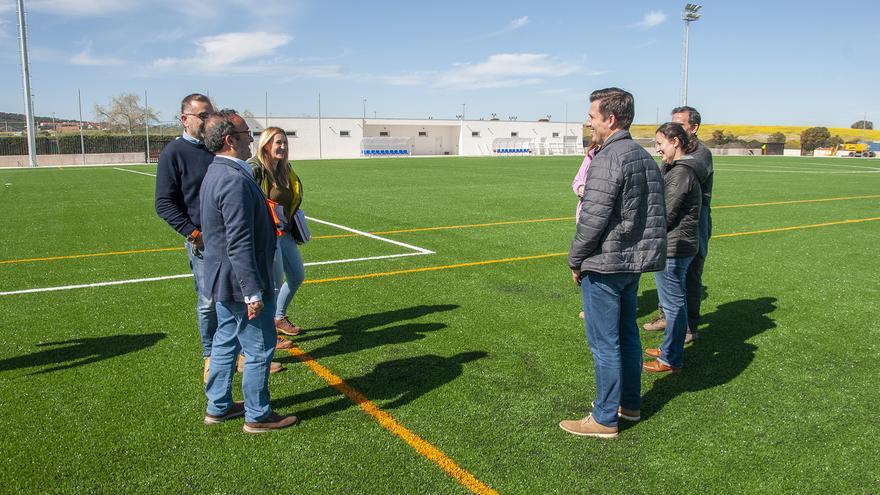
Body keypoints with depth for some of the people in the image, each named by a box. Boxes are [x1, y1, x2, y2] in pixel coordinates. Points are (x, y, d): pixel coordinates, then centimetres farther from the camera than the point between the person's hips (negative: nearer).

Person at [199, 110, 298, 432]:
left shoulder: (216, 173, 10)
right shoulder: (235, 180, -23)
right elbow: (240, 244, -26)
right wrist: (253, 292, -24)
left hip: (223, 282, 11)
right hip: (240, 283, -10)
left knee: (225, 343, 21)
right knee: (259, 350, 3)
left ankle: (218, 406, 34)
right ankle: (257, 416, 17)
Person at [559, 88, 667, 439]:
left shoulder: (608, 160, -18)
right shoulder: (645, 157, 12)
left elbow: (593, 219, -21)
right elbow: (656, 213, 16)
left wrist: (576, 259, -9)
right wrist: (639, 250, 19)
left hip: (605, 264, -9)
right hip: (635, 261, 9)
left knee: (604, 342, 0)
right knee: (627, 333, 20)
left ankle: (605, 419, 11)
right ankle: (630, 403, 33)